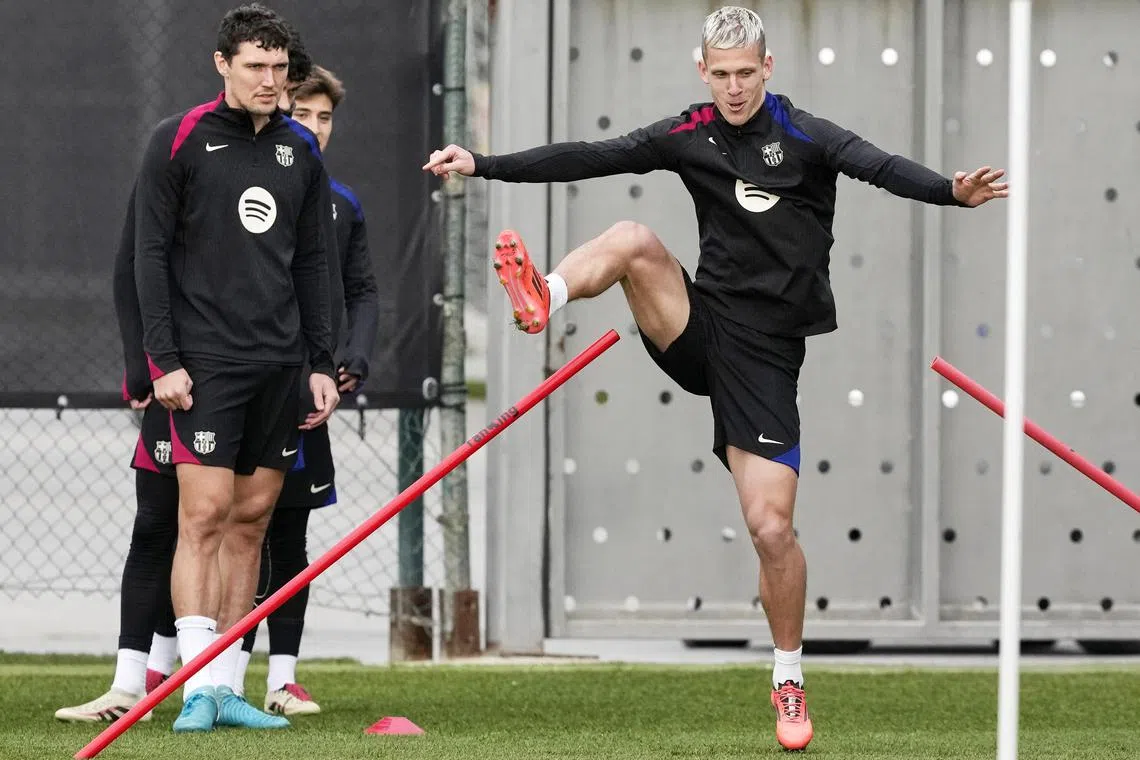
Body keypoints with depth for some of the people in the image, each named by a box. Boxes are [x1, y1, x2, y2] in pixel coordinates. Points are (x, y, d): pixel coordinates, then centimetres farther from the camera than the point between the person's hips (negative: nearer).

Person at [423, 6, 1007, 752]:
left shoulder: (804, 136, -8)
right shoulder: (690, 136, 4)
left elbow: (880, 167, -25)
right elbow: (587, 159, 4)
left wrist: (953, 190, -44)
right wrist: (484, 165, -2)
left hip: (766, 353, -3)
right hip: (698, 329, 3)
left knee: (772, 527, -6)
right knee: (633, 240, -23)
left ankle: (790, 683, 10)